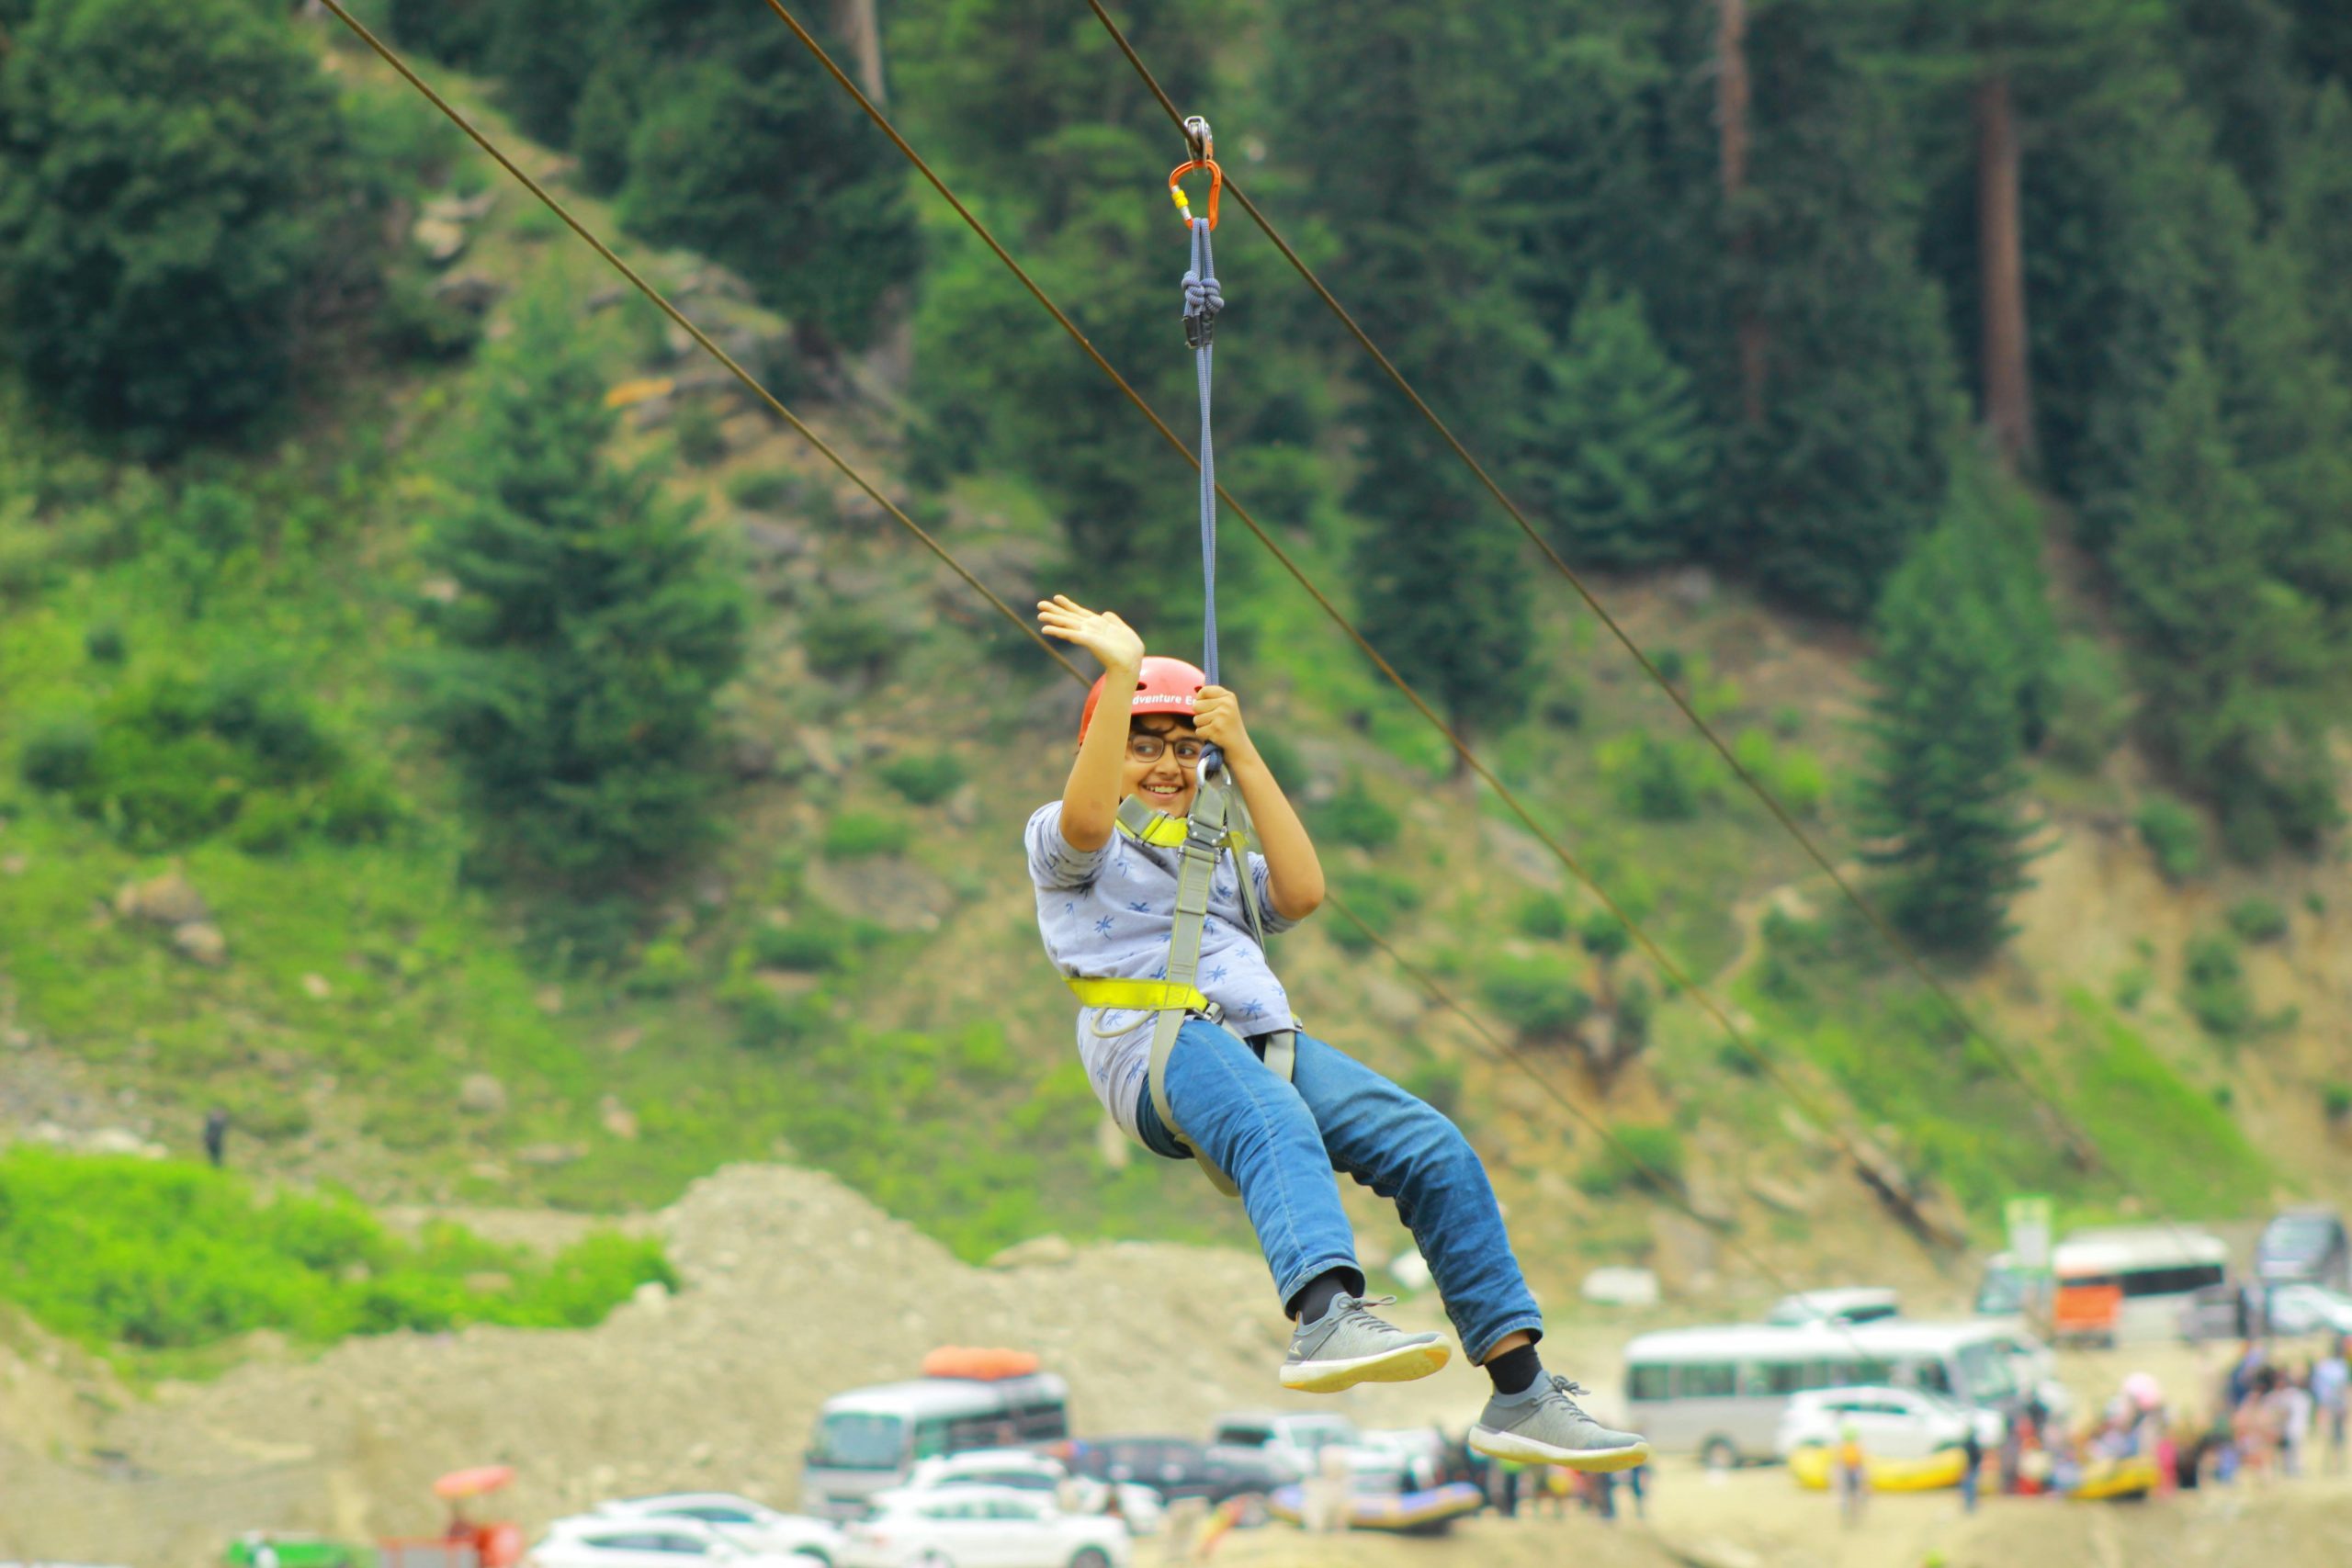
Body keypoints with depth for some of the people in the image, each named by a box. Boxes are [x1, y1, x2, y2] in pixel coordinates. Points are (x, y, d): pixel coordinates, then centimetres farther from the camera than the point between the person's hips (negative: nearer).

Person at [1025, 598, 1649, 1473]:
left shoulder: (1218, 865, 37)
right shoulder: (1064, 849, 21)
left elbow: (1302, 892, 16)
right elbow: (1085, 818, -5)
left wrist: (1240, 753, 15)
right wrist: (1121, 673, -8)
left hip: (1268, 1037, 6)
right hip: (1155, 1040, -6)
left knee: (1434, 1148, -17)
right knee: (1278, 1127, -40)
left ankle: (1520, 1392, -21)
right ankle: (1328, 1319, -67)